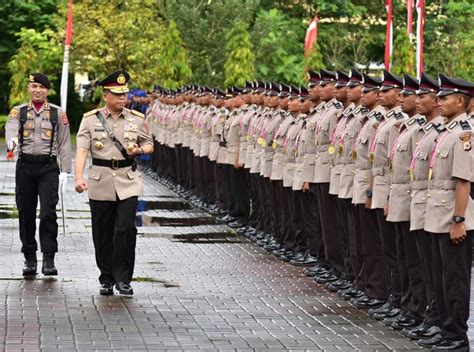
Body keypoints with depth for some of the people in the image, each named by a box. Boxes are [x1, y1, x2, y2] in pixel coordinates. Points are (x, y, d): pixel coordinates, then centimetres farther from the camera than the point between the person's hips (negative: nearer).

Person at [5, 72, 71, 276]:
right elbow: (11, 128, -13)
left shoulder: (58, 113, 5)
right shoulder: (18, 112, 7)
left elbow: (64, 144, 5)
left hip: (48, 166, -2)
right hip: (25, 166, 2)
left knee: (48, 213, -12)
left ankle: (49, 260, -10)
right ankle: (30, 259, 18)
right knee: (26, 213, 7)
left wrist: (64, 172, -2)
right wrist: (12, 140, -37)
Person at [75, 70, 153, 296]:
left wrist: (139, 150, -8)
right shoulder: (90, 119, 1)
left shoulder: (137, 119, 6)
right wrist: (79, 178, -19)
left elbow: (149, 144, 16)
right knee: (102, 233, 5)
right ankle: (106, 279, 18)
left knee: (126, 229, -10)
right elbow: (82, 150, -6)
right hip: (100, 181, 0)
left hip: (128, 181, 0)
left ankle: (123, 279, -1)